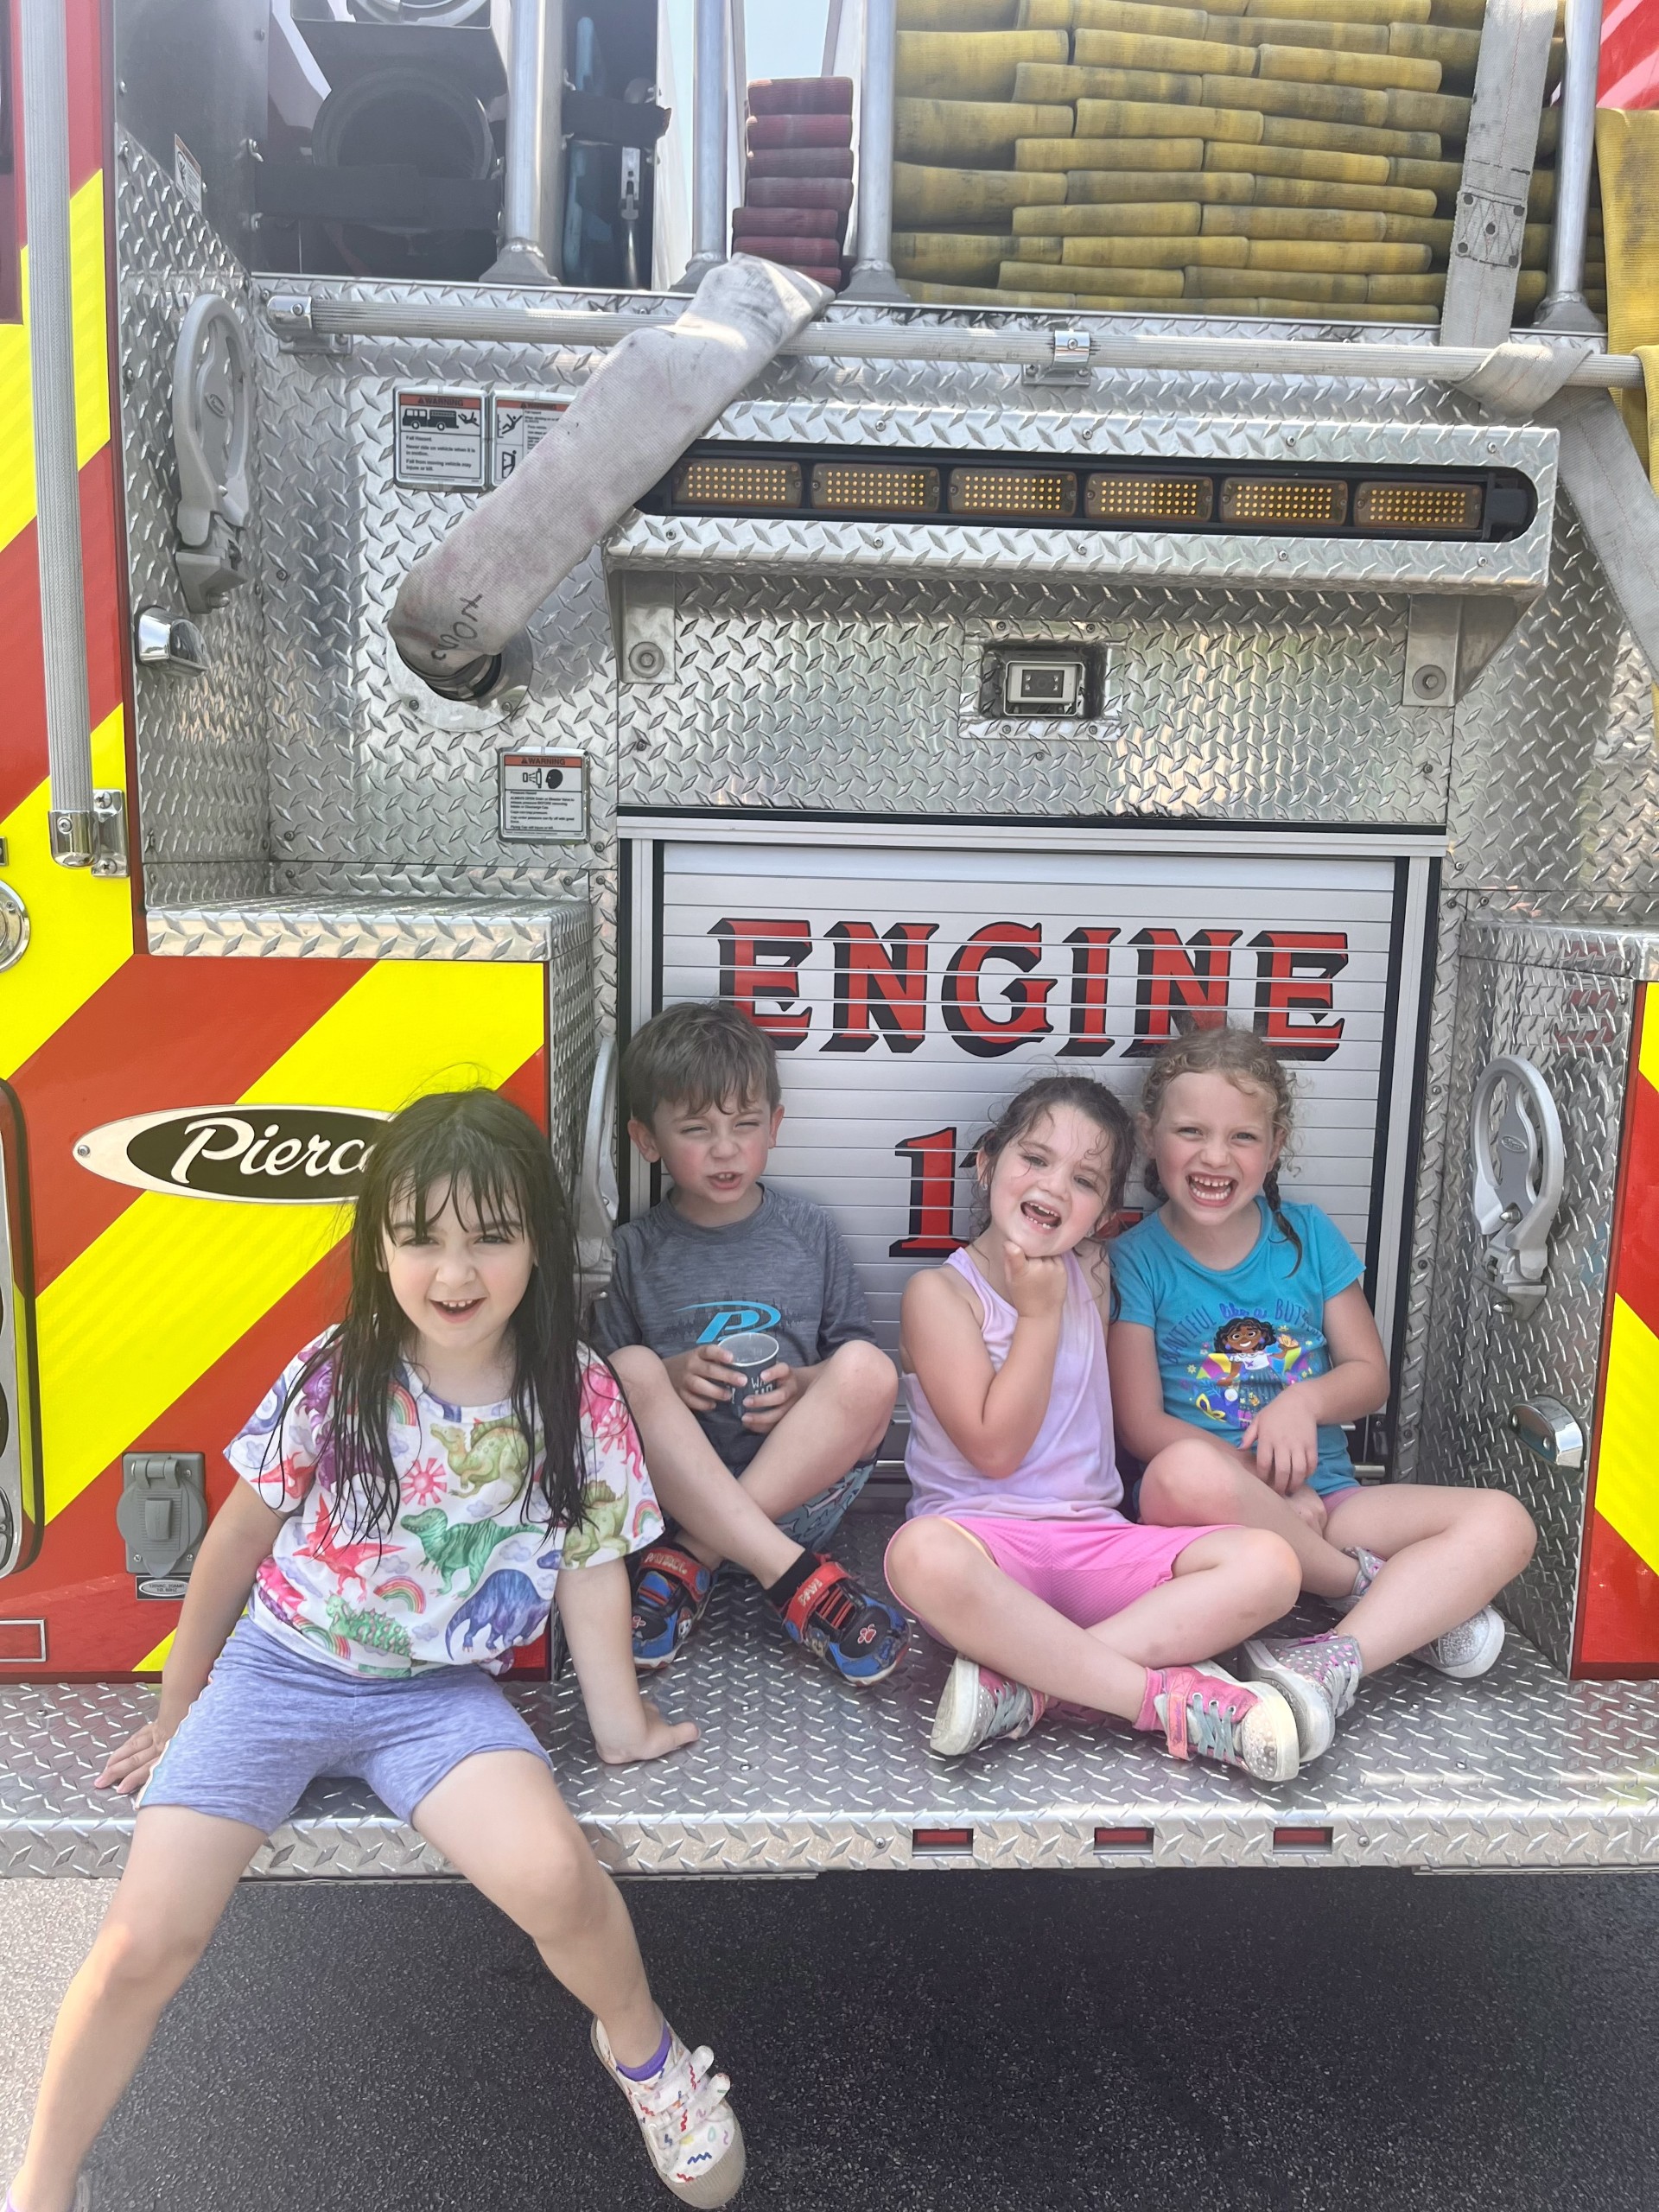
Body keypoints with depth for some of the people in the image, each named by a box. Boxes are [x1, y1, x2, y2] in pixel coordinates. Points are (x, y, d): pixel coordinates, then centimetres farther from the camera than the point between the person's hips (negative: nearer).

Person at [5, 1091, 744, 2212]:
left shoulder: (579, 1395, -12)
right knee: (147, 1943, -9)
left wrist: (624, 1724, 0)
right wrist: (177, 1708, 11)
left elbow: (590, 1565, -2)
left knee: (553, 1877, -24)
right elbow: (240, 1539, 1)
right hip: (277, 1671, 1)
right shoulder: (335, 1378, -12)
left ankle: (645, 2054, 10)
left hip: (442, 1692, -1)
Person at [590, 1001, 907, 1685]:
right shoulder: (635, 1251, 5)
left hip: (800, 1490, 1)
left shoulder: (808, 1231, 8)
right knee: (635, 1370, -27)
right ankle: (797, 1581, -35)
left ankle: (688, 1563, -25)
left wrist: (804, 1385, -10)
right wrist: (670, 1375, -14)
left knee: (870, 1370, -25)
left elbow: (854, 1352, 11)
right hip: (678, 1491, 0)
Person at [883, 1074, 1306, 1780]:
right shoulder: (940, 1291, -4)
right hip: (981, 1531, -5)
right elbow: (995, 1449, -10)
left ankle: (1026, 1683, -29)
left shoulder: (1091, 1274, 14)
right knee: (921, 1556, -41)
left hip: (1096, 1542, 6)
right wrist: (1040, 1313, -9)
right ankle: (1168, 1698, -31)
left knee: (1268, 1564, -19)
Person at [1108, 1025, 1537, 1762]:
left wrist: (1304, 1401, -14)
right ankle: (1396, 1598, -15)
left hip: (1322, 1496, 4)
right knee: (1187, 1475, -39)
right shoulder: (1136, 1259, -4)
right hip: (1213, 1509, -4)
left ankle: (1331, 1663, -34)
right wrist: (1274, 1487, -16)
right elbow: (1143, 1426, -8)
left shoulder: (1308, 1236, 7)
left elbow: (1369, 1373, 9)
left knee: (1500, 1523, -17)